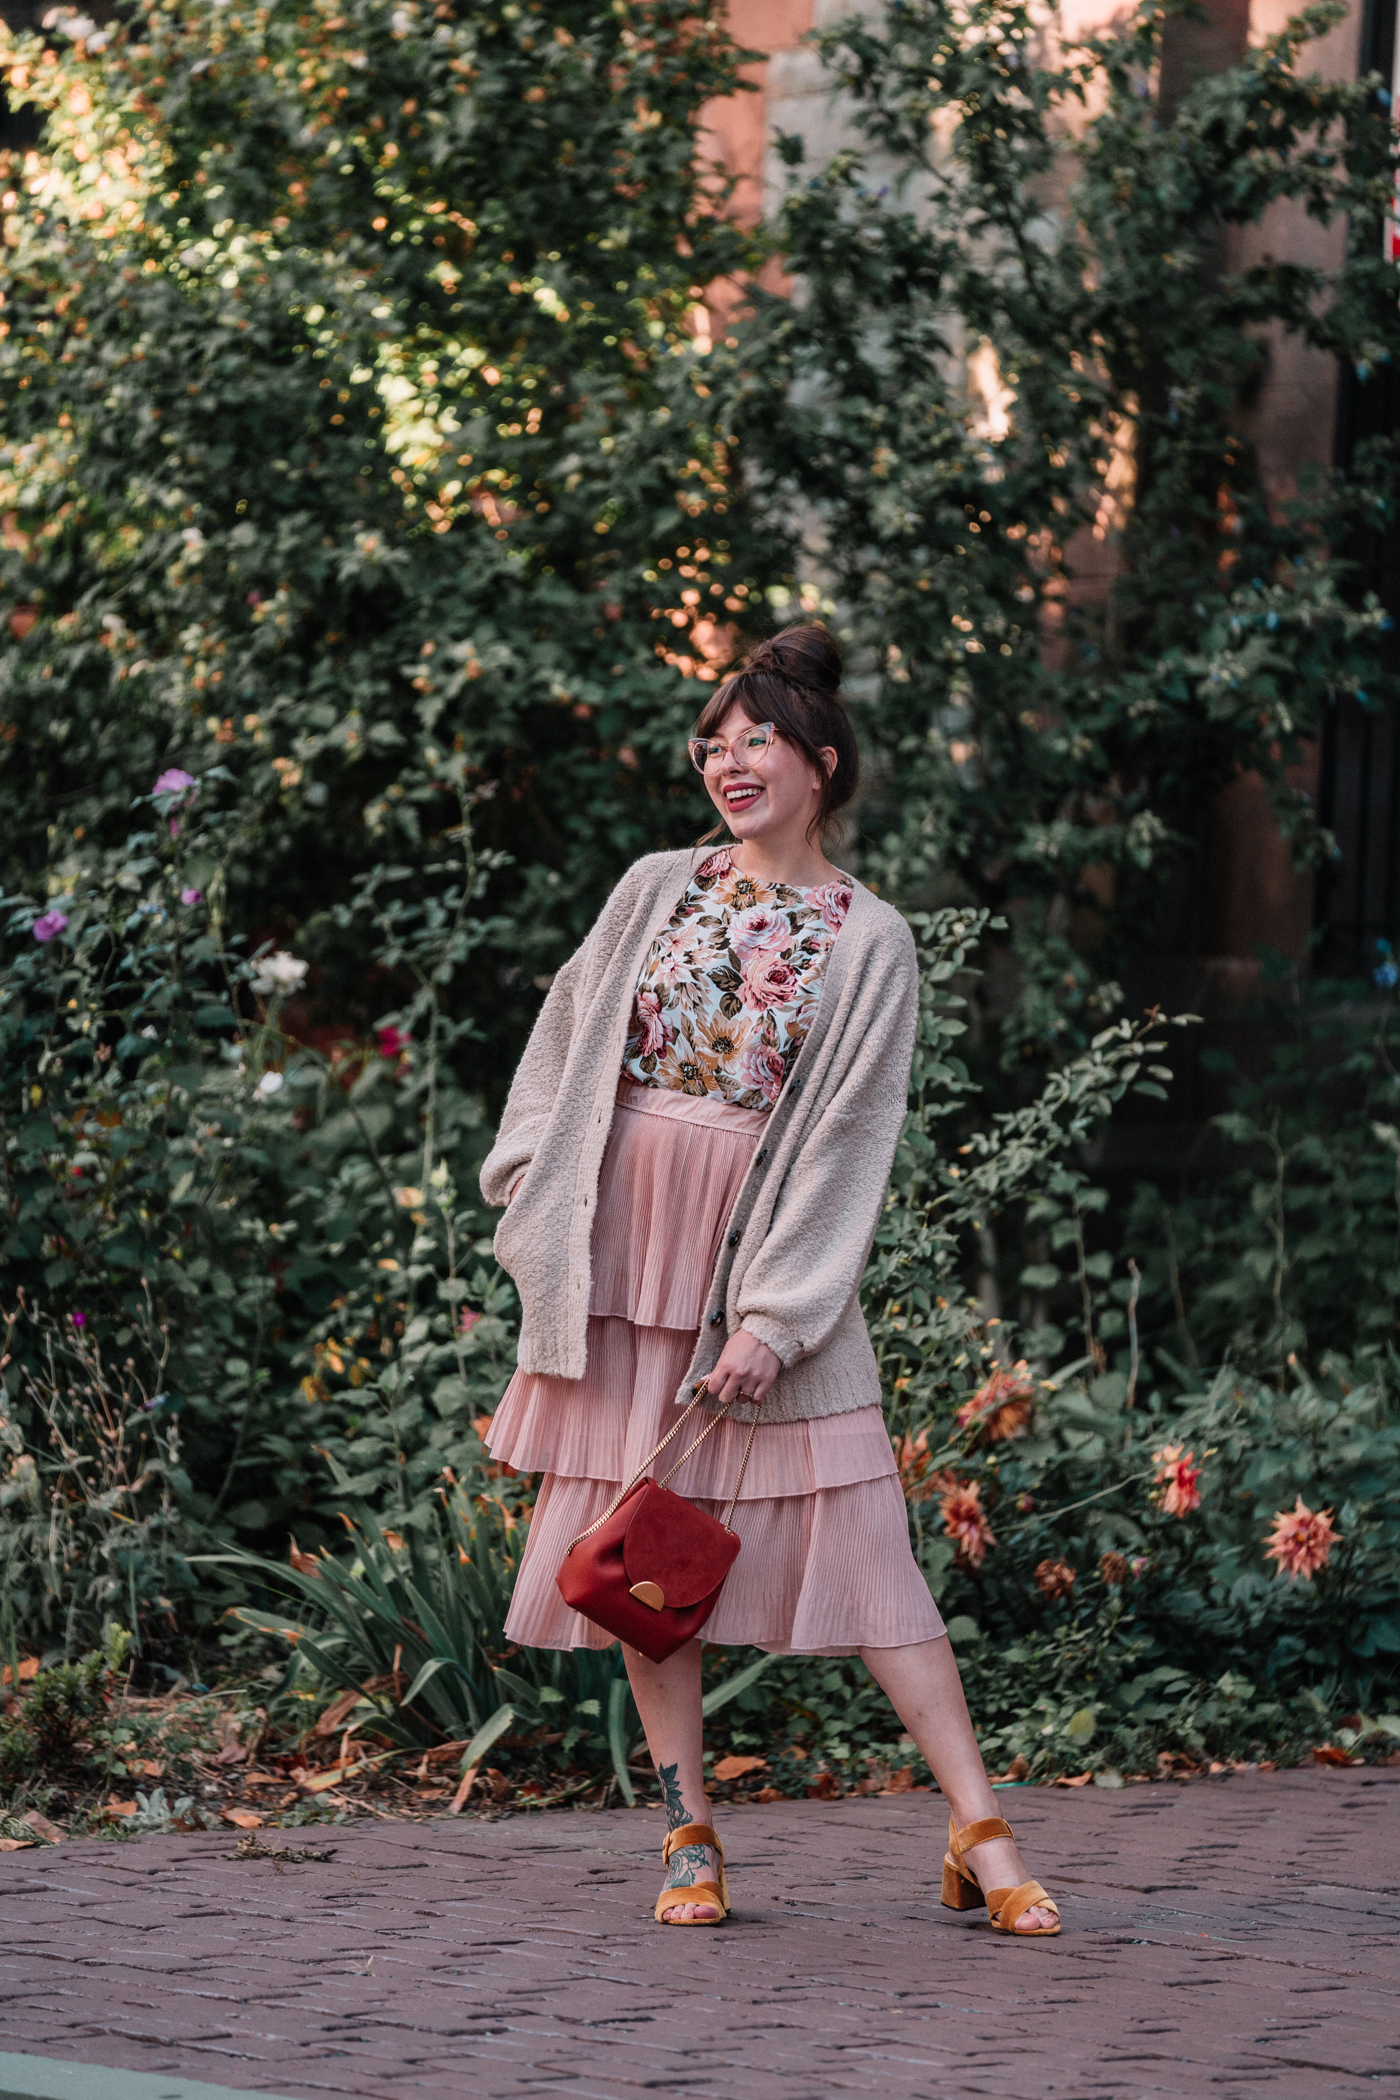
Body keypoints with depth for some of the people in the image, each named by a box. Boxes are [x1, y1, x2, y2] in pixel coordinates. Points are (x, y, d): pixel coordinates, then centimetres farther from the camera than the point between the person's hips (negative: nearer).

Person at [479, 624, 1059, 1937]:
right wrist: (534, 1194, 6)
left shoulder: (869, 943, -1)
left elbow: (848, 1139, -7)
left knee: (852, 1532, -9)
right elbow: (565, 1042, 15)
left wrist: (777, 1315, -14)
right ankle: (688, 1835, 11)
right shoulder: (654, 890, 9)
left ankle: (979, 1836, -8)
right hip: (623, 1253, 4)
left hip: (769, 1263, -3)